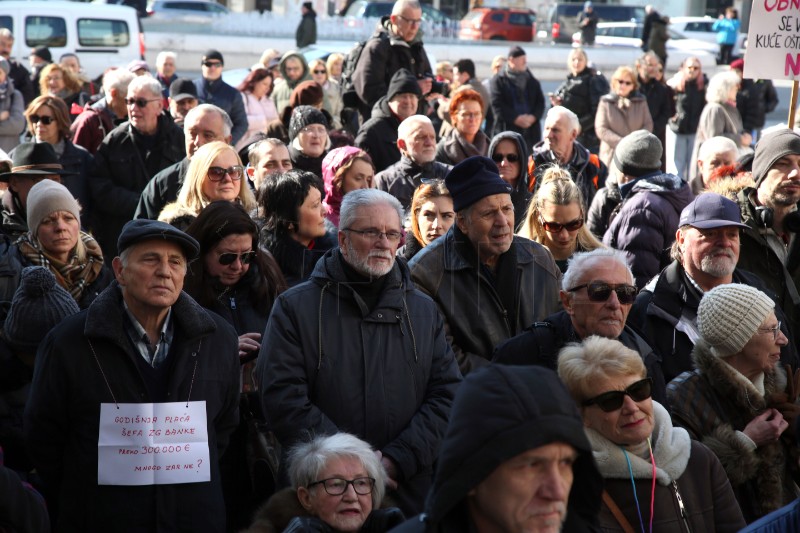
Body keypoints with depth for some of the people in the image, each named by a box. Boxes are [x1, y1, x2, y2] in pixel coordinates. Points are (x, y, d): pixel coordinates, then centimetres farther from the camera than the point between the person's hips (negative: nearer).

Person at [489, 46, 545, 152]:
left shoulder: (532, 81, 17)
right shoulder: (499, 80, 4)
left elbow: (540, 103, 12)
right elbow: (497, 104, -5)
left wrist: (533, 117, -8)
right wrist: (516, 118, -14)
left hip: (531, 131, 4)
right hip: (507, 129, -4)